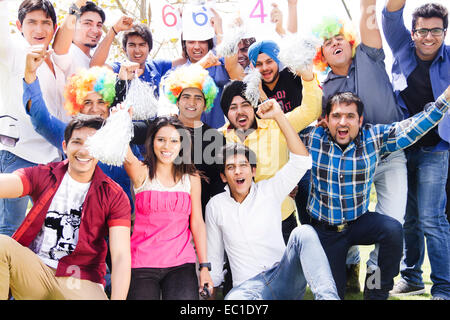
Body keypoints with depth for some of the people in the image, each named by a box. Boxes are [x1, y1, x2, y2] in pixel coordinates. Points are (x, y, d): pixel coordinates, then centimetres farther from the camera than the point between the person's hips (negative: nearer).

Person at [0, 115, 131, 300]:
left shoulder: (114, 196, 1)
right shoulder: (42, 175, 4)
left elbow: (121, 256, -8)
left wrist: (117, 298, -24)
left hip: (80, 281, -1)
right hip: (33, 270, 2)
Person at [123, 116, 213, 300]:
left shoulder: (191, 178, 6)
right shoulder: (142, 172, -1)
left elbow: (197, 223, 7)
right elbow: (127, 158, -23)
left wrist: (204, 267, 4)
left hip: (181, 262, 1)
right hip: (143, 263, -1)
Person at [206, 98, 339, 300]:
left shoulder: (269, 190, 7)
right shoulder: (215, 206, 10)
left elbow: (301, 160, -6)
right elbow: (213, 256, 17)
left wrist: (278, 116, -10)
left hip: (284, 279, 1)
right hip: (248, 284, -1)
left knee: (303, 232, -31)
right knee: (236, 297, -40)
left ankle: (327, 296, -41)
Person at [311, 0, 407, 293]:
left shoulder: (369, 58, 6)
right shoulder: (324, 89, 8)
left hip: (390, 155, -1)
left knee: (392, 220, -7)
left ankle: (376, 269, 16)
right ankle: (350, 265, 25)